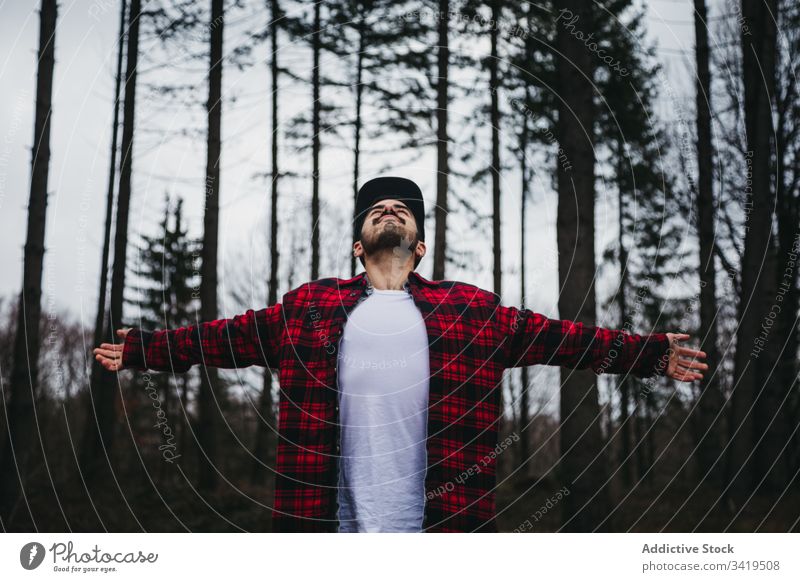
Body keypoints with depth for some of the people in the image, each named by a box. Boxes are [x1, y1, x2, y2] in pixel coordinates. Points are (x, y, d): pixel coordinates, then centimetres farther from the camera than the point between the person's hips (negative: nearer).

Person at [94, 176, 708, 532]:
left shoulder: (470, 310, 10)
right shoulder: (310, 306, 12)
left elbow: (560, 336, 9)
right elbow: (227, 336, 15)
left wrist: (652, 353, 5)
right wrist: (140, 349, 13)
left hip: (438, 522, 0)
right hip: (332, 523, 1)